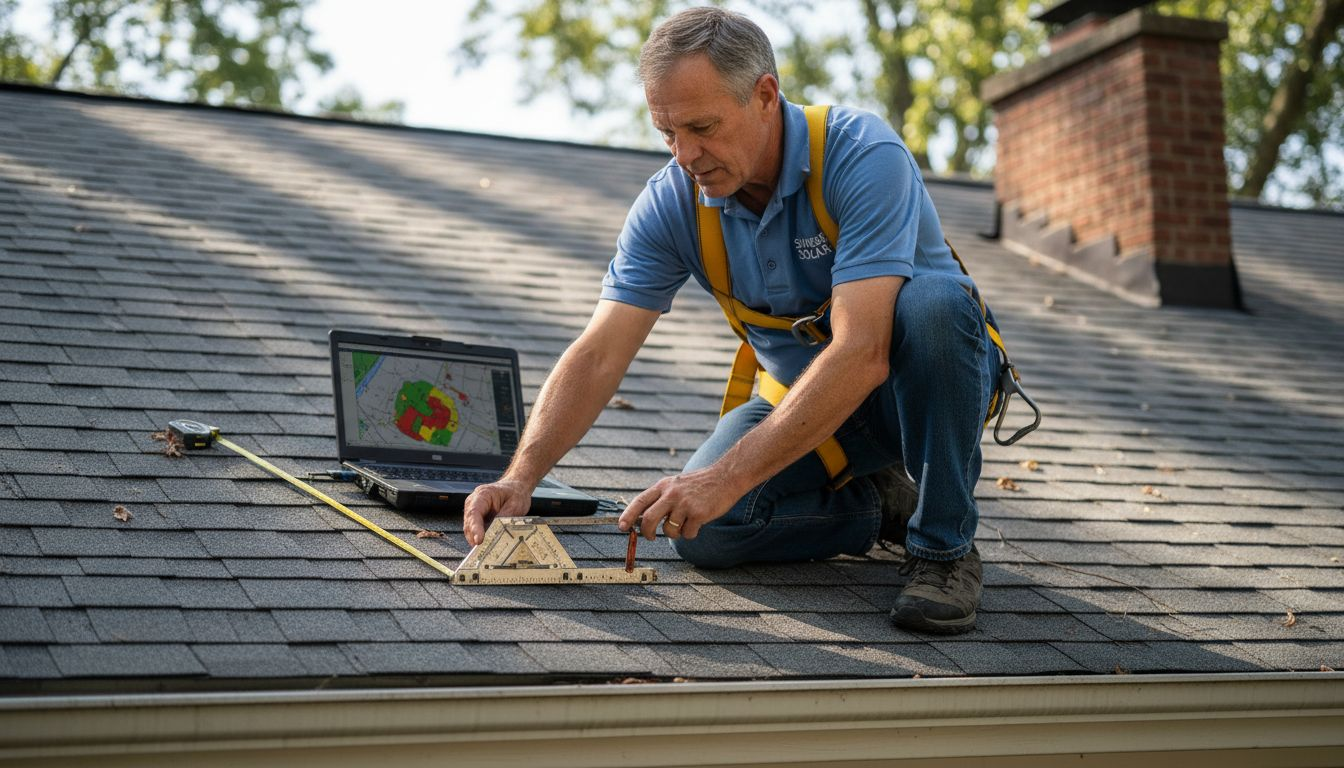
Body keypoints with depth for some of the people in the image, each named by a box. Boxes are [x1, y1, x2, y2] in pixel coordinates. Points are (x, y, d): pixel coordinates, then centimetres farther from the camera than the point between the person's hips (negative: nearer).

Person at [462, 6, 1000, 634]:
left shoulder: (862, 155, -30)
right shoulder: (671, 202, -14)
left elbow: (862, 353, -40)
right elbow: (598, 356, -16)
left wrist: (729, 476, -46)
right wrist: (521, 476, -32)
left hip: (921, 385, -4)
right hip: (804, 398, 4)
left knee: (931, 300, -37)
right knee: (704, 531, -21)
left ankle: (944, 544, -19)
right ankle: (879, 504, 7)